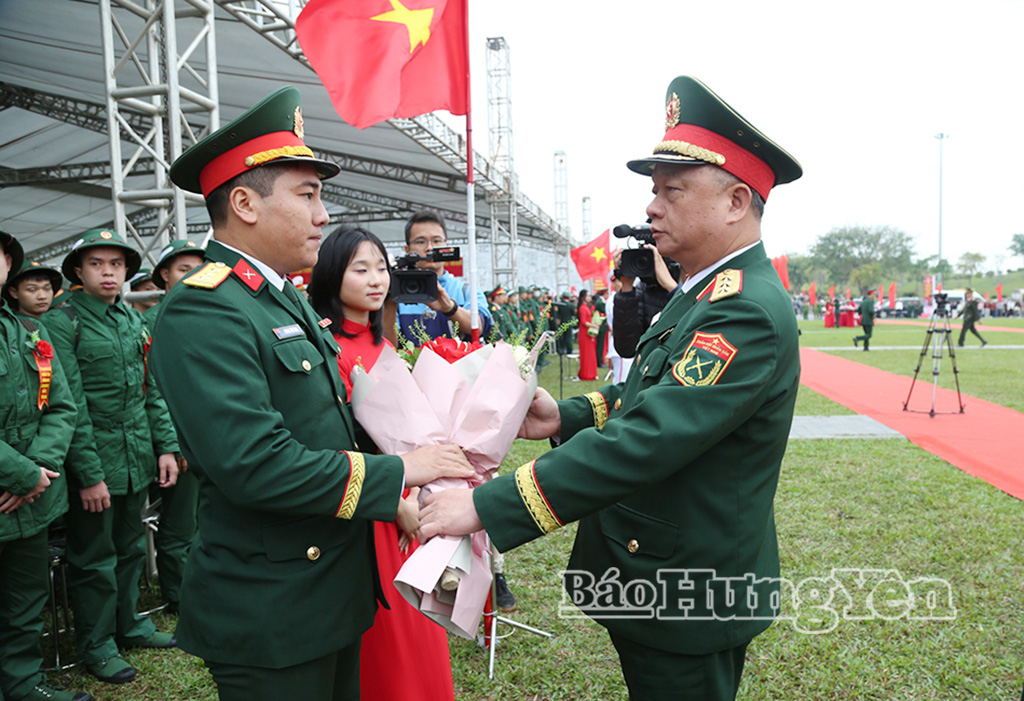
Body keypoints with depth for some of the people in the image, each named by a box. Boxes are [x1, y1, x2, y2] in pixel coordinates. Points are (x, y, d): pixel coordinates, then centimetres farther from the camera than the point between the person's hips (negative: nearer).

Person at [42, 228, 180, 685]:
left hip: (137, 458, 6)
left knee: (131, 546, 18)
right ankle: (97, 645, 24)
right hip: (94, 460, -6)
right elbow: (71, 404, -15)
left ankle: (130, 625, 35)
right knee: (95, 557, 7)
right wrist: (89, 474, -17)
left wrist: (166, 446, 6)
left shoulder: (133, 319, 9)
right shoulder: (62, 322, -11)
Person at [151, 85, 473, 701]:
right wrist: (395, 473, -21)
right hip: (271, 616, -9)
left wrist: (416, 437, 0)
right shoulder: (203, 311, -21)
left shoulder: (290, 300, 11)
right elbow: (254, 462, -29)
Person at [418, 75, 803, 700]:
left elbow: (644, 441, -33)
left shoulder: (748, 311, -26)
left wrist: (486, 506, -33)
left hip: (687, 600, -9)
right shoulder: (707, 291, 7)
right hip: (651, 578, 9)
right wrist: (568, 415, -3)